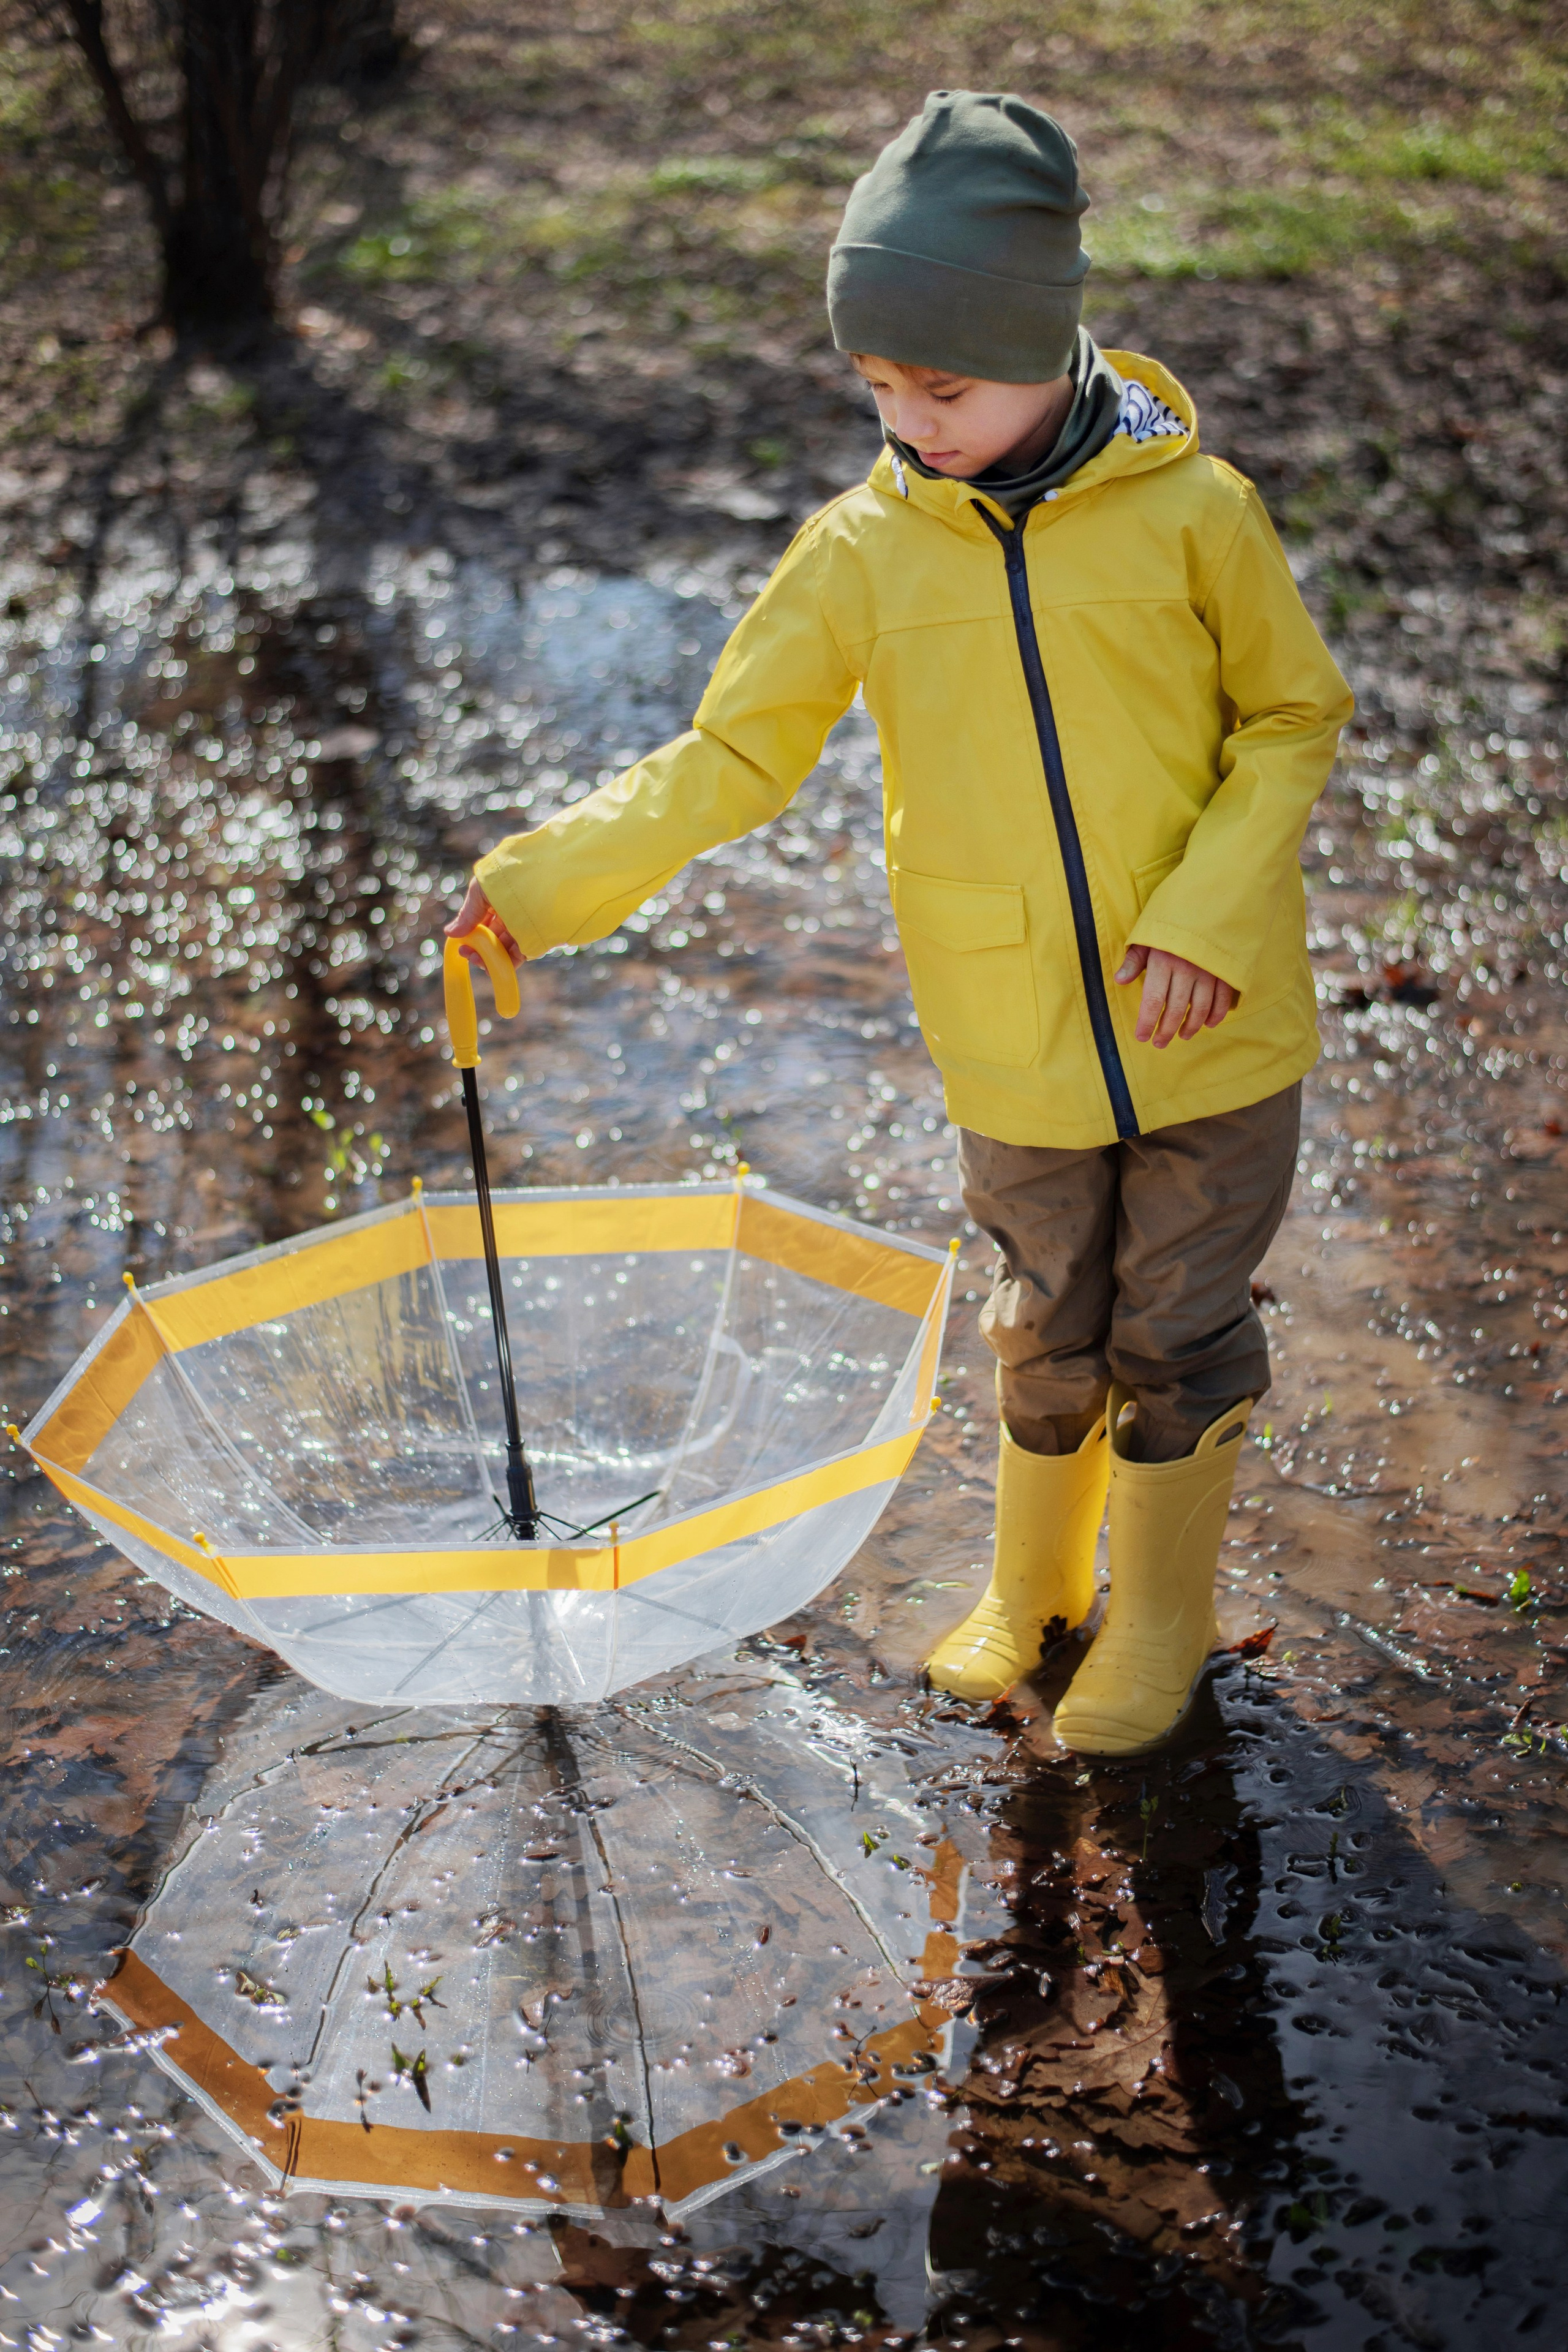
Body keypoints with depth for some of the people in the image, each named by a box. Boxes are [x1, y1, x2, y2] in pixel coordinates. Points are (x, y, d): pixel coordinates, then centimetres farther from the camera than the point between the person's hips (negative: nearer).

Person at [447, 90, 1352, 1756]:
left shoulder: (1192, 511, -11)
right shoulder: (863, 552, -6)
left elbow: (1294, 720, -2)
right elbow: (731, 758, -4)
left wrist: (1214, 911, -15)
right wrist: (551, 878, -16)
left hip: (1213, 1037, -1)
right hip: (1017, 1052, 1)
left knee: (1180, 1336, 13)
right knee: (1049, 1332, 17)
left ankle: (1161, 1619, 35)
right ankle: (1030, 1589, 42)